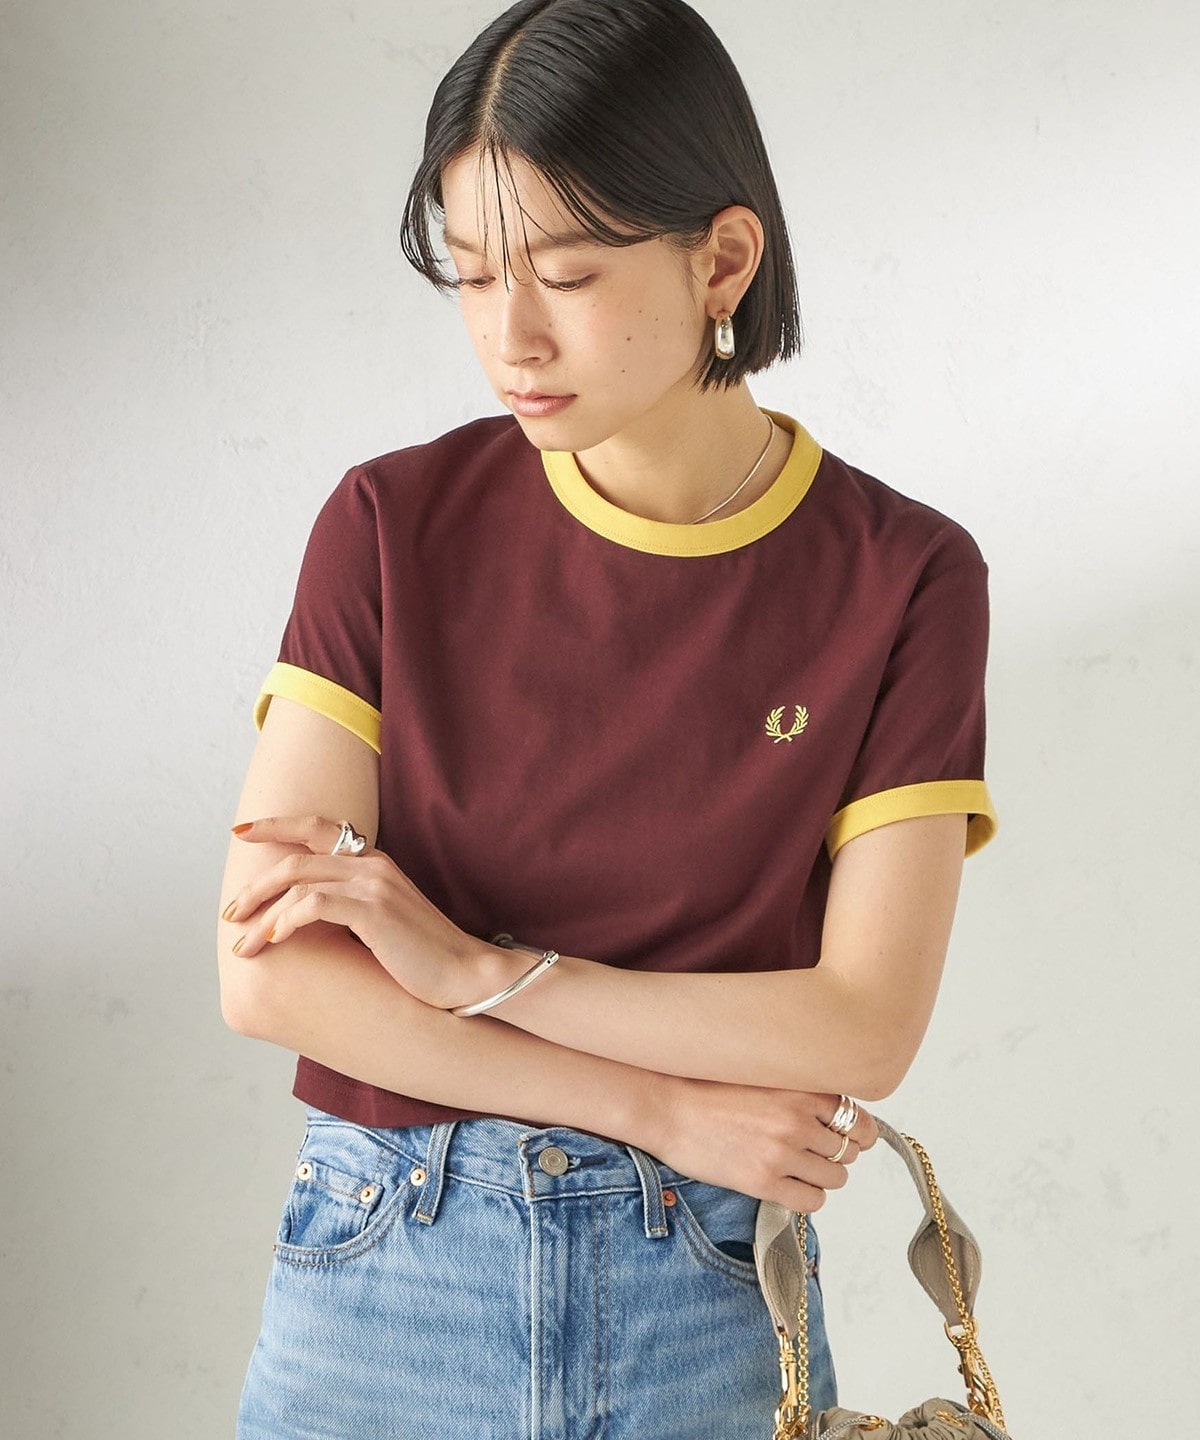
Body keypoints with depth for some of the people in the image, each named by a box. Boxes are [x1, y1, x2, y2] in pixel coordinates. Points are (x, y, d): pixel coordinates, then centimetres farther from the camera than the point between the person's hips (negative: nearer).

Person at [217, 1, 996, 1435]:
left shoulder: (902, 579, -7)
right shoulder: (396, 524, -6)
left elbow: (865, 1026, -12)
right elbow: (268, 973, -11)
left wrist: (478, 965, -16)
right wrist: (663, 1108, -14)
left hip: (708, 1302, 0)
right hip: (383, 1272, 1)